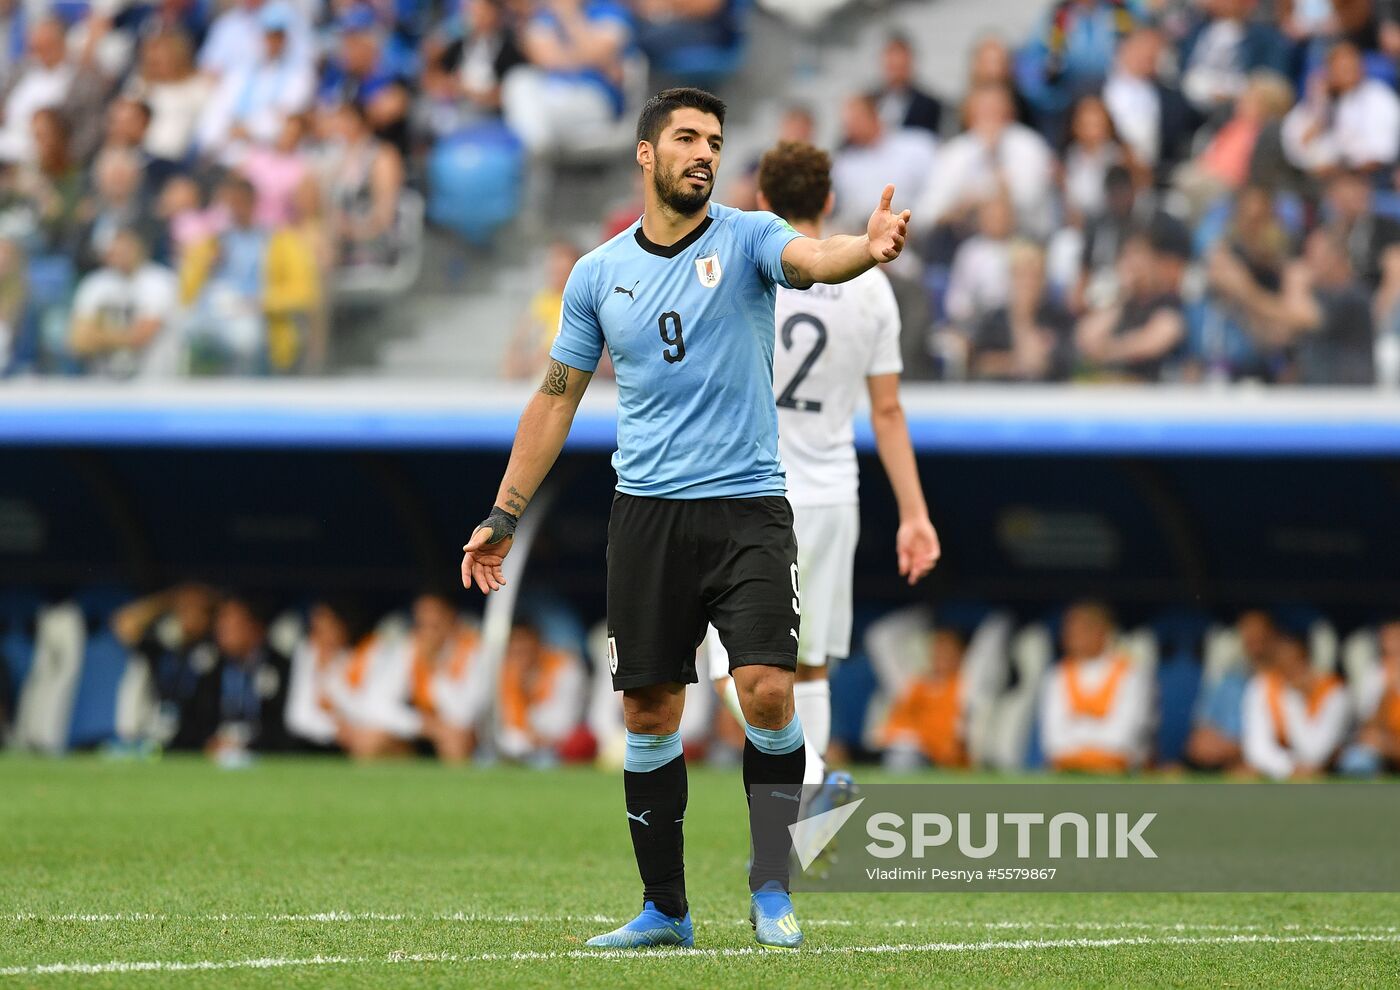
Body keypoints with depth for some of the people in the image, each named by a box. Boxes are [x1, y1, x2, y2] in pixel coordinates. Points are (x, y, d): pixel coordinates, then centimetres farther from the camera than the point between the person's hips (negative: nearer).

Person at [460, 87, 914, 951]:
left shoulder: (746, 238, 0)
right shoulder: (599, 274, 8)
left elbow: (811, 260, -23)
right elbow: (557, 399, 17)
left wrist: (868, 250, -47)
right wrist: (503, 518, 16)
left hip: (749, 504, -3)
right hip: (647, 513, 3)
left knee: (768, 689, -16)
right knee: (650, 711, 3)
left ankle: (771, 889, -3)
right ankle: (665, 908, 14)